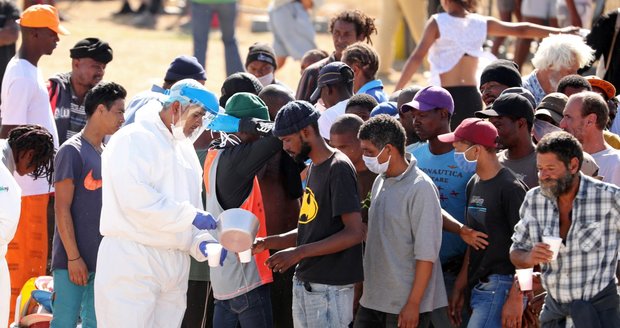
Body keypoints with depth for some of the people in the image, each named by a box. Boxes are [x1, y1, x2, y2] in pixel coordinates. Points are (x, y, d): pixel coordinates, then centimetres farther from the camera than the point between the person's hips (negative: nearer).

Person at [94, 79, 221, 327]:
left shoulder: (186, 150, 19)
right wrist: (190, 215, -18)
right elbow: (135, 197, -20)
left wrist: (201, 242, 2)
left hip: (175, 267, 8)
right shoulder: (133, 140, -7)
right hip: (132, 262, -8)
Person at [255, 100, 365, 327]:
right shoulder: (314, 168, 16)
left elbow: (354, 232, -20)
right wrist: (266, 243, 7)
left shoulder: (339, 168, -14)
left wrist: (298, 253, -23)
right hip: (304, 284, 10)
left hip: (329, 290, -10)